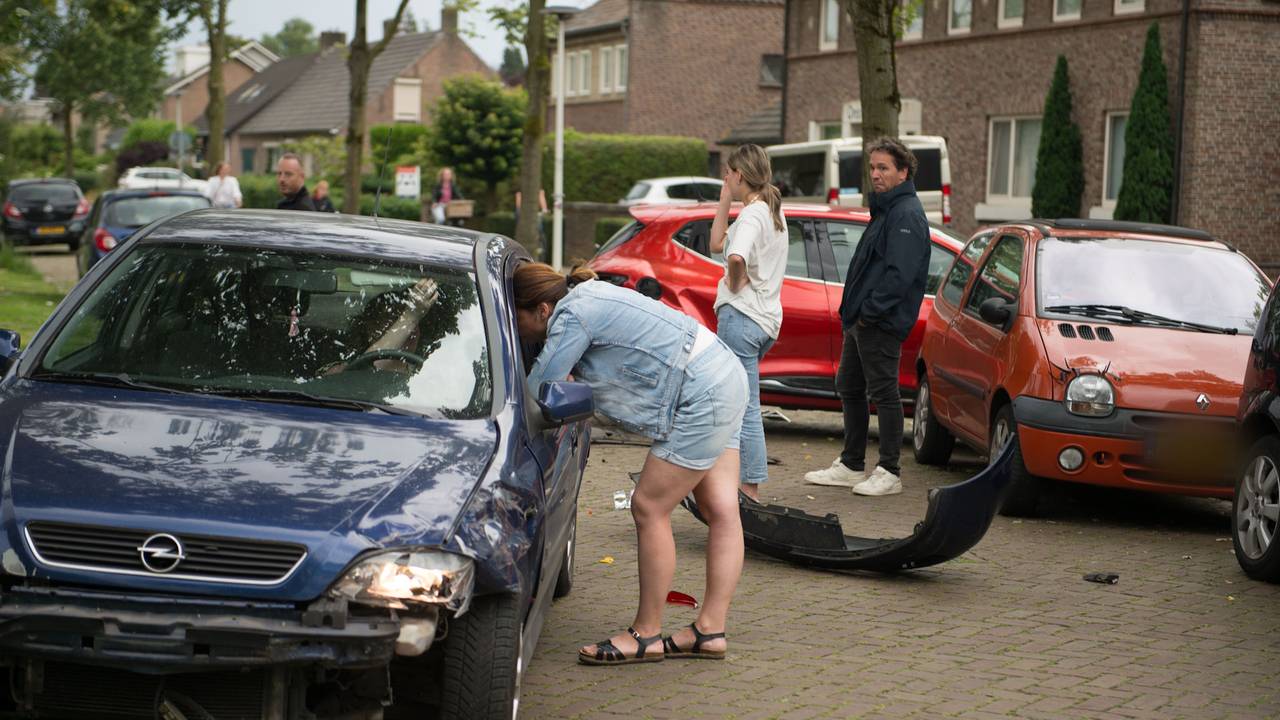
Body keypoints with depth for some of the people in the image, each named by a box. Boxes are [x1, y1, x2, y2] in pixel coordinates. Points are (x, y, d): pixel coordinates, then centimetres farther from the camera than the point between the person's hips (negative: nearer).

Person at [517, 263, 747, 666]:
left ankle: (646, 634, 4)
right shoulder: (587, 298, 15)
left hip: (701, 398, -10)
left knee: (649, 509, -4)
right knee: (721, 511, 8)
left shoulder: (572, 319, -15)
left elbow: (535, 394, -13)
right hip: (724, 376, 10)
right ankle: (710, 630, 13)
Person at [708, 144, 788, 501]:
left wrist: (734, 284, -14)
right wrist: (725, 201, 16)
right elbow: (717, 244, 22)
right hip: (766, 319, 10)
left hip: (742, 315, -10)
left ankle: (751, 490, -7)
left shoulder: (753, 214, -13)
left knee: (745, 407, -8)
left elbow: (736, 257, -34)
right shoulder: (772, 210, 17)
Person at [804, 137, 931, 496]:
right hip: (861, 320, 11)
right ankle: (851, 465, 25)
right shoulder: (886, 210, 18)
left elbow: (900, 274, -24)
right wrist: (853, 311, 14)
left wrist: (870, 311, -20)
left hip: (882, 324, -11)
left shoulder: (906, 214, -14)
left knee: (884, 393, -5)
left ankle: (889, 473, 1)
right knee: (849, 388, 16)